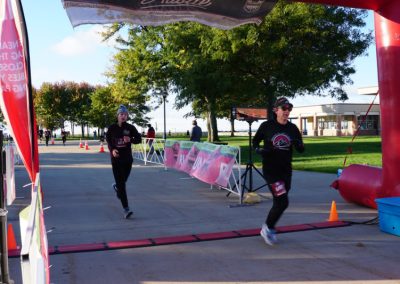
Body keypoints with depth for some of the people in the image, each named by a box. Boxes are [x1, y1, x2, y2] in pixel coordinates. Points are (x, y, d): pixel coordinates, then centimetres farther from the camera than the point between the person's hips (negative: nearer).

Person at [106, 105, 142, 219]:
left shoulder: (130, 128, -2)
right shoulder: (112, 128, -2)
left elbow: (138, 139, 3)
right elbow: (108, 140, 10)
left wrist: (130, 140, -18)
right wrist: (112, 150, -7)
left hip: (127, 158, 2)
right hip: (116, 159, -2)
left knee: (123, 180, 15)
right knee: (121, 184, -7)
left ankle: (116, 187, 54)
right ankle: (126, 209, -7)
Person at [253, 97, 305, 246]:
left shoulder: (293, 128, 2)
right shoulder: (266, 126, -7)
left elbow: (301, 150, 6)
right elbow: (255, 142, 6)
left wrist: (299, 144, -17)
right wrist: (259, 150, -15)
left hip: (286, 170, 5)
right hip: (270, 170, -5)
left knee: (278, 203, 13)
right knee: (283, 201, -14)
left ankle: (267, 229, 35)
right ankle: (268, 228, 9)